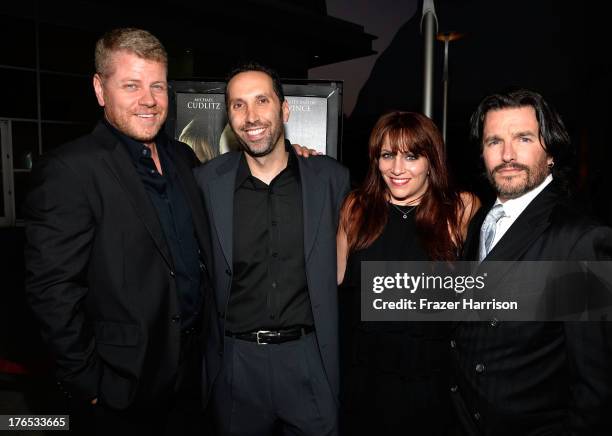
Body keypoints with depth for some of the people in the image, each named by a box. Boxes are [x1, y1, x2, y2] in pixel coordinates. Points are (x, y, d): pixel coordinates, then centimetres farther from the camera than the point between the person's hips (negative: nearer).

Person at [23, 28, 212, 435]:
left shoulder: (182, 156, 4)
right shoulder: (70, 170, -17)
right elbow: (52, 288, -17)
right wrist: (87, 384, -14)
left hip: (193, 363, 6)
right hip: (125, 384, -6)